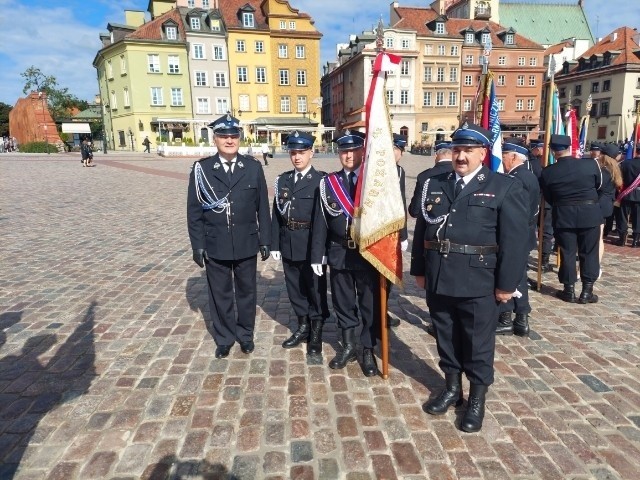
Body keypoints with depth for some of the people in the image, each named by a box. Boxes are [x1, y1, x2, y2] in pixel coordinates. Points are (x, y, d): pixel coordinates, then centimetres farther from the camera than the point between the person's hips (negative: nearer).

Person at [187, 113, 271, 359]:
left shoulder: (253, 167, -1)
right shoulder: (201, 169, -3)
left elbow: (262, 207, 2)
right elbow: (194, 211, -2)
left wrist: (265, 240, 2)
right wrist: (197, 245, -4)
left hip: (246, 245, 1)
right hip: (215, 246, 0)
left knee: (246, 291, 15)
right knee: (220, 294, 12)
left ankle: (246, 334, 35)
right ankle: (224, 338, 30)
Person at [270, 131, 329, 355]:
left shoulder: (320, 180, -7)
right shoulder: (282, 180, 9)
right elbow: (276, 214, 8)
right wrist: (275, 244, 4)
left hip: (312, 246, -5)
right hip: (289, 246, 5)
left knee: (315, 289, 7)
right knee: (295, 289, 15)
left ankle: (316, 332, 23)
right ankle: (303, 327, 33)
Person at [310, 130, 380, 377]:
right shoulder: (328, 182, 3)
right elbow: (320, 222, 3)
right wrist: (317, 255, 0)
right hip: (339, 253, 2)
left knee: (370, 304, 8)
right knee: (343, 303, 14)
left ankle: (368, 351, 25)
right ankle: (348, 347, 32)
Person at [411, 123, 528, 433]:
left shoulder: (505, 187, -4)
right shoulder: (434, 185, 9)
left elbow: (515, 240, -7)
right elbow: (422, 229, 12)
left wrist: (507, 283, -10)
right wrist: (419, 269, 11)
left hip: (478, 282, -4)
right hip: (438, 279, 4)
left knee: (478, 342, 10)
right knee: (445, 337, 17)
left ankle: (477, 399, 29)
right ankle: (452, 388, 36)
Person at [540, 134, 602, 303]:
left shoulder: (547, 172, -10)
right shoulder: (591, 164, -7)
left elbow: (548, 198, 1)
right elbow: (598, 184, 12)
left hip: (563, 216, 0)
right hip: (590, 214, 0)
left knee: (567, 253, 9)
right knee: (589, 253, 10)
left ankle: (569, 291, 15)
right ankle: (587, 292, 14)